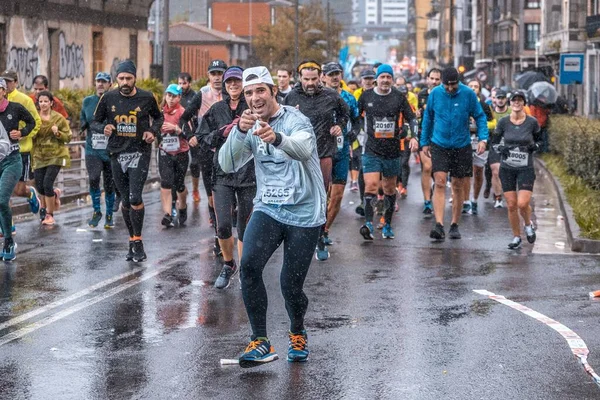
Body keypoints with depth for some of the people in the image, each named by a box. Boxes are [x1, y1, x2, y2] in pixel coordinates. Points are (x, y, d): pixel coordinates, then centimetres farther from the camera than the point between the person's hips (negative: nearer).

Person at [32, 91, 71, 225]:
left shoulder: (59, 118, -4)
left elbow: (68, 137, 0)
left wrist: (58, 133, -19)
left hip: (55, 155, -3)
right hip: (39, 157, 3)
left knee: (47, 183, -15)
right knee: (39, 186, 1)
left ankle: (50, 215, 1)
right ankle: (55, 193, 37)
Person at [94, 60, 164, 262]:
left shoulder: (146, 98, -3)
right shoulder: (108, 98, 1)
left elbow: (158, 117, 16)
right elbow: (95, 121, 13)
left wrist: (153, 131, -3)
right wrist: (104, 129, -9)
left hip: (140, 153, -3)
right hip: (117, 154, 3)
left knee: (135, 197, -16)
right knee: (126, 201, 9)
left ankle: (137, 242, -7)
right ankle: (133, 241, 21)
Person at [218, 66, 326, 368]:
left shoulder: (295, 120, -12)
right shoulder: (250, 127, 6)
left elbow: (303, 150, -35)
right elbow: (227, 165, -9)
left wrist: (276, 138, -56)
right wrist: (239, 132, -28)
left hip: (304, 214, -4)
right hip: (267, 209, 4)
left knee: (291, 285, -1)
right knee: (249, 264, -21)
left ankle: (297, 334, 32)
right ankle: (260, 342, -14)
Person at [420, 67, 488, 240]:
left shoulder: (468, 94, -8)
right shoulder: (435, 93, -3)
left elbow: (480, 117, 0)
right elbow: (428, 118, 10)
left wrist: (483, 139, -12)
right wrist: (425, 142, 13)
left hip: (462, 146, 0)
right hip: (439, 146, 0)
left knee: (458, 187, 8)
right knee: (440, 183, -13)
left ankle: (455, 225, 21)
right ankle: (439, 225, -19)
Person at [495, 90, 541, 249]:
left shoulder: (532, 122, -4)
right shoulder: (503, 122, -1)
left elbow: (540, 140, 10)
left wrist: (534, 146, -11)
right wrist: (500, 148, -11)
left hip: (526, 169, -2)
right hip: (507, 169, 2)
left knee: (522, 204, -14)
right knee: (511, 205, 3)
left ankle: (528, 225, 19)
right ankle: (516, 237, 21)